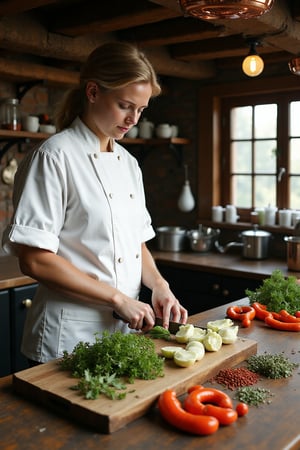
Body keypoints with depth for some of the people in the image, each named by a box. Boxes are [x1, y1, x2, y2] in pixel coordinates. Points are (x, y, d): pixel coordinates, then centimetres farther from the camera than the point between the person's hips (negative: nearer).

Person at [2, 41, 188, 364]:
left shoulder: (128, 162, 8)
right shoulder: (55, 156, -14)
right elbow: (34, 260, -19)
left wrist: (158, 285, -3)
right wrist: (118, 298, -17)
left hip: (127, 329, 7)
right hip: (71, 335, -7)